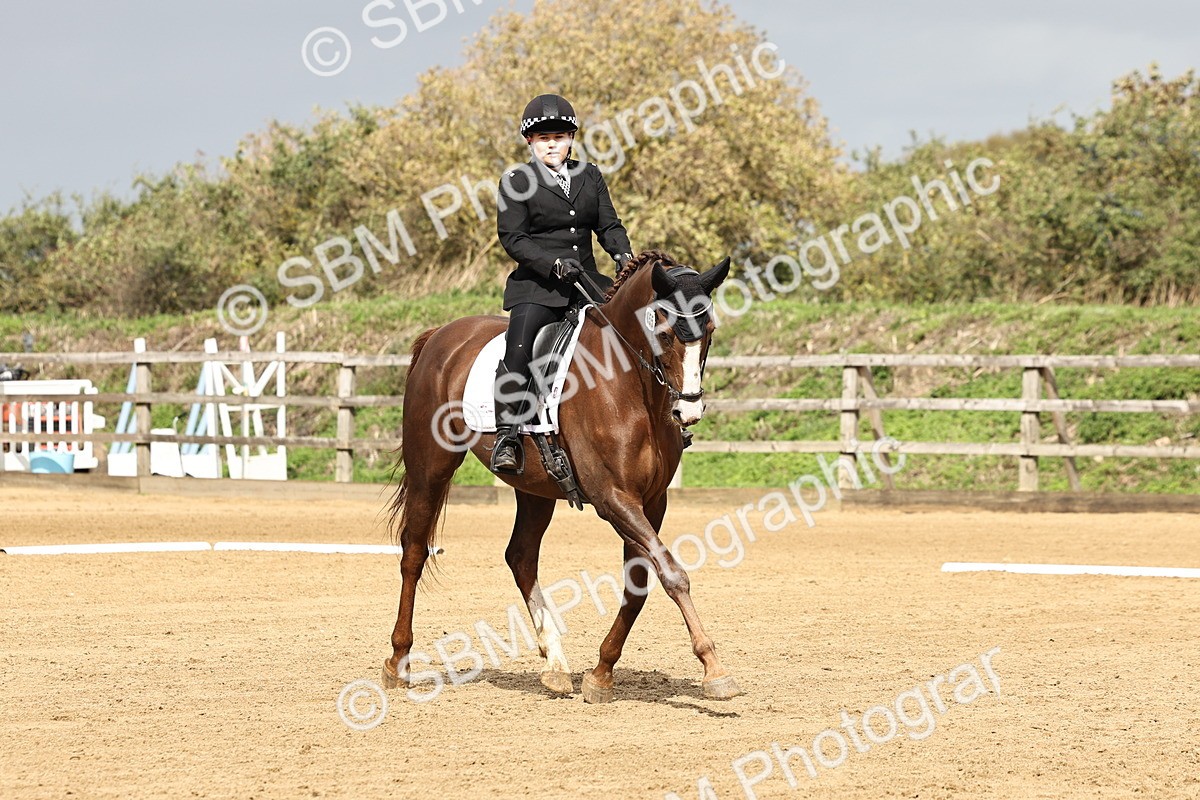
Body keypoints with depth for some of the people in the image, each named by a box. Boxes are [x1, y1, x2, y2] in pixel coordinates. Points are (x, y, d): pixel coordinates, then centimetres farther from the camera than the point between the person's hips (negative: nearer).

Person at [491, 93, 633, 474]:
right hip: (537, 286, -5)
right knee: (519, 345, -27)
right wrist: (554, 264, -19)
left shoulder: (590, 177, 15)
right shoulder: (516, 183, 2)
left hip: (587, 280, 5)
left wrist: (623, 254, -9)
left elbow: (608, 225, 13)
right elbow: (512, 238, -5)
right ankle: (507, 435, -28)